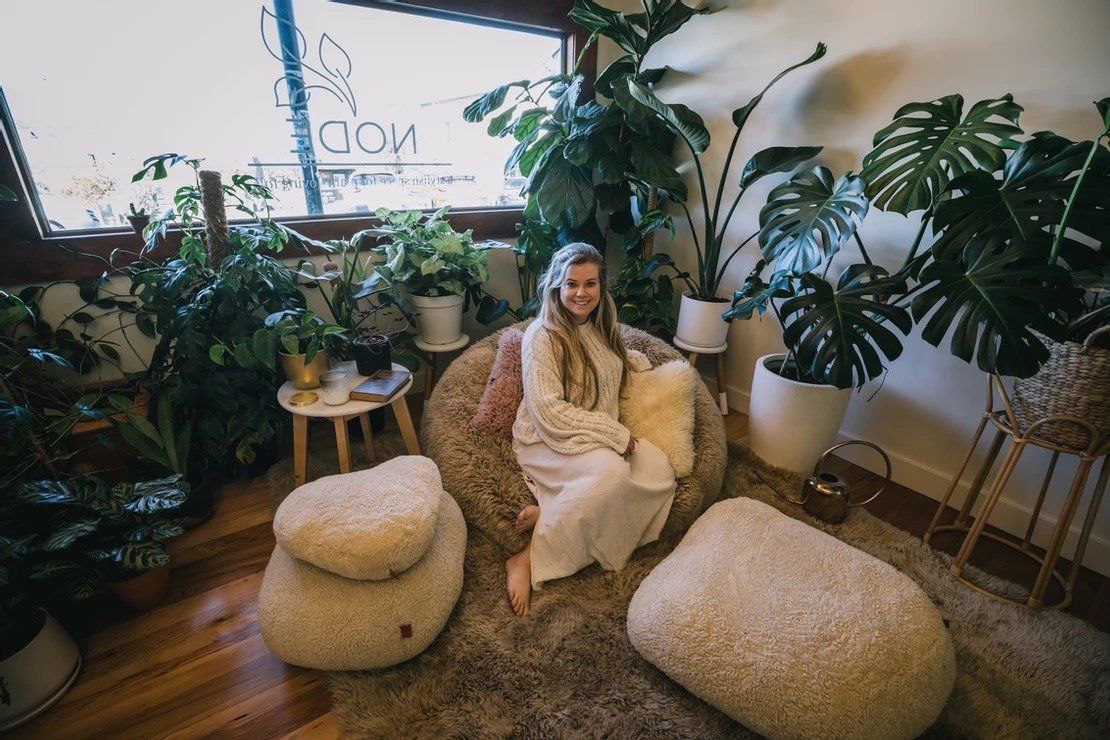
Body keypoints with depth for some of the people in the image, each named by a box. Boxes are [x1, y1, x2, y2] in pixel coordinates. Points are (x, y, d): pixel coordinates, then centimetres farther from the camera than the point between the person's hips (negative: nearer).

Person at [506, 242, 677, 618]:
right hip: (549, 441, -7)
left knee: (660, 471, -19)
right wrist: (617, 435, -19)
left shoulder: (601, 327, 9)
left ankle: (548, 513, -20)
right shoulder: (542, 336, -13)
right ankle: (529, 560, -22)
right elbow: (550, 412, -20)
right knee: (612, 472, -36)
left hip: (606, 435, 8)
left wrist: (636, 360, 11)